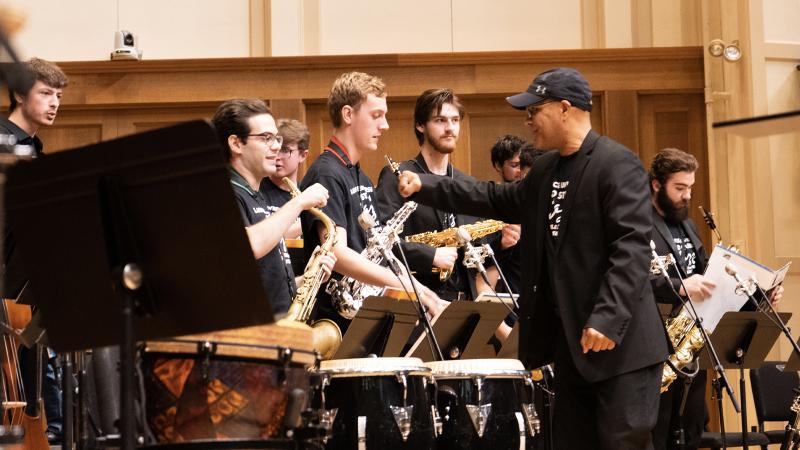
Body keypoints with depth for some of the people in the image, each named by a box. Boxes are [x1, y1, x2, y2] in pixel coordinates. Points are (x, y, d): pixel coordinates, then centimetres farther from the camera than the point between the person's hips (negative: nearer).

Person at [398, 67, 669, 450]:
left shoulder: (618, 165, -13)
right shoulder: (546, 170, 15)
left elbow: (632, 247, -21)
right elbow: (499, 200, 26)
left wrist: (608, 320, -28)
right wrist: (424, 188, 18)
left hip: (619, 343, -9)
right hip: (571, 340, 9)